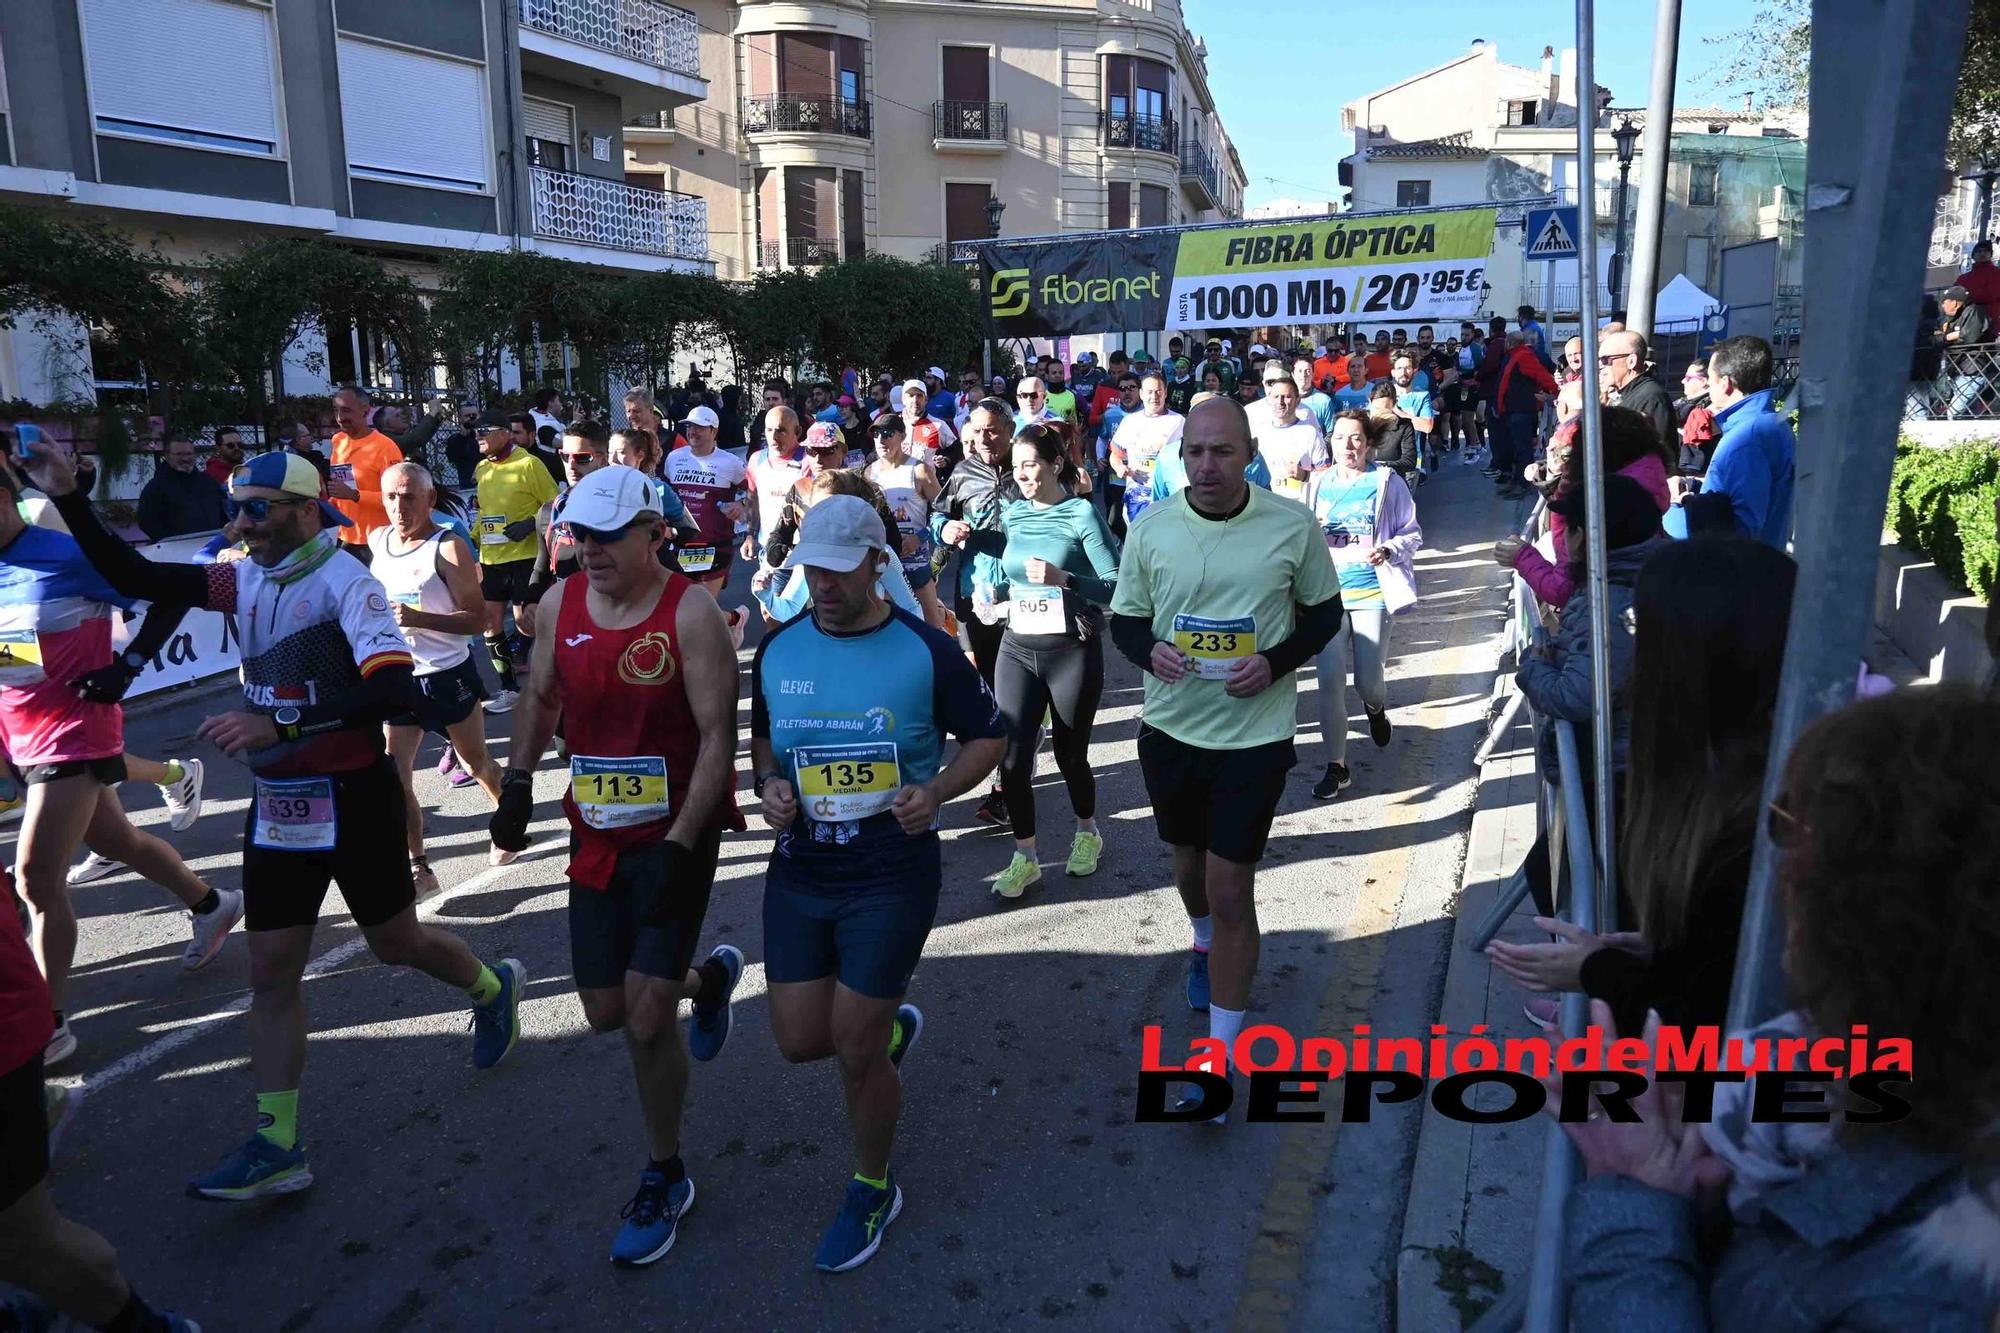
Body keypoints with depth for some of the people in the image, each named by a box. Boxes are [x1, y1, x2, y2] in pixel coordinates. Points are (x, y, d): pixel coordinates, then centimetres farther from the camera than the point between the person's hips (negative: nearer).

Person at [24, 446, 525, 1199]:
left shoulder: (345, 584, -19)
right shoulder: (247, 580, 3)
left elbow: (396, 692, -31)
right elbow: (134, 578, 7)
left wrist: (279, 724, -36)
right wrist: (66, 497, -3)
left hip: (350, 797, -7)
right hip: (276, 800, 7)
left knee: (395, 943, 11)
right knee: (271, 969, 7)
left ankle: (493, 988, 41)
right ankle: (276, 1146, 15)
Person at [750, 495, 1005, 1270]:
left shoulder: (926, 651, -11)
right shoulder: (778, 648, 1)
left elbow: (988, 737, 0)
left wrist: (938, 791, -17)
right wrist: (770, 784, -5)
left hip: (893, 875, -4)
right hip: (799, 872, 5)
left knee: (854, 1054, 2)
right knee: (800, 1041, 8)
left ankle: (872, 1190, 30)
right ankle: (892, 1028, 43)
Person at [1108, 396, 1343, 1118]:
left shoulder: (1293, 525, -10)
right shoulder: (1151, 527, -5)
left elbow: (1324, 614, 1)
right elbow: (1125, 619, 4)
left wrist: (1276, 662, -17)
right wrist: (1150, 652, -19)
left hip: (1255, 731, -3)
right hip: (1170, 726, 3)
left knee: (1231, 889, -4)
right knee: (1189, 859, 24)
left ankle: (1222, 1055, 10)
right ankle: (1204, 945, 58)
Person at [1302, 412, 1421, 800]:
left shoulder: (1387, 481, 0)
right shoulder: (1317, 484, 8)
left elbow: (1412, 533, 2)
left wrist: (1388, 551, -17)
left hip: (1372, 592, -2)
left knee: (1368, 682, 0)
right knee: (1330, 681, -6)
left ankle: (1375, 707, 40)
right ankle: (1336, 766, 7)